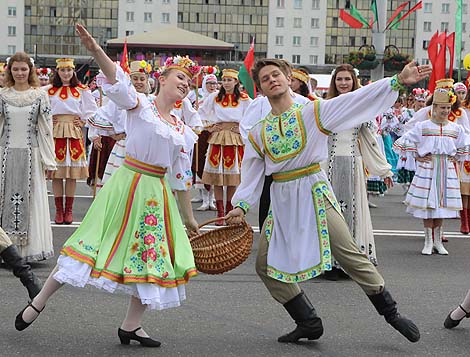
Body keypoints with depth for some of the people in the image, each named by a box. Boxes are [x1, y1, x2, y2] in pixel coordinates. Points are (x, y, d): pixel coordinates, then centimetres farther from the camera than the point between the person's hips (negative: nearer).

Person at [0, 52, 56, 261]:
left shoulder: (40, 96, 2)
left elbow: (46, 129, 2)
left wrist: (49, 161, -2)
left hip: (31, 154, -1)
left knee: (31, 200, 1)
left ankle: (28, 249, 9)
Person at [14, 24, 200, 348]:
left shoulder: (183, 132, 12)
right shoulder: (139, 104, -3)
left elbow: (181, 178, 16)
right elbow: (118, 80, -23)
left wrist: (189, 217, 16)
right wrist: (96, 50, -41)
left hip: (157, 195, 6)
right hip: (127, 184, -6)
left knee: (156, 259, 3)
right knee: (92, 245, -4)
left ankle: (131, 325, 17)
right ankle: (40, 301, 10)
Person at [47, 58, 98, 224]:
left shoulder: (82, 90, 6)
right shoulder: (50, 91, 7)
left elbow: (92, 109, 8)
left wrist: (83, 122, 0)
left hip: (74, 132, 0)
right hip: (55, 132, 0)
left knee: (72, 174, 1)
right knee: (56, 173, -1)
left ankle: (69, 210, 8)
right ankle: (59, 210, 7)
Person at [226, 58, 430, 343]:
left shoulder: (314, 112, -1)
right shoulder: (258, 133, 9)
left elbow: (358, 100, -7)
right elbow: (252, 176, 11)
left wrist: (398, 81, -15)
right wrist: (241, 206, -4)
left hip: (314, 193, -4)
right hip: (282, 201, 5)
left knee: (349, 254, -9)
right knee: (266, 265, 2)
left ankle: (391, 312, 8)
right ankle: (309, 323, 14)